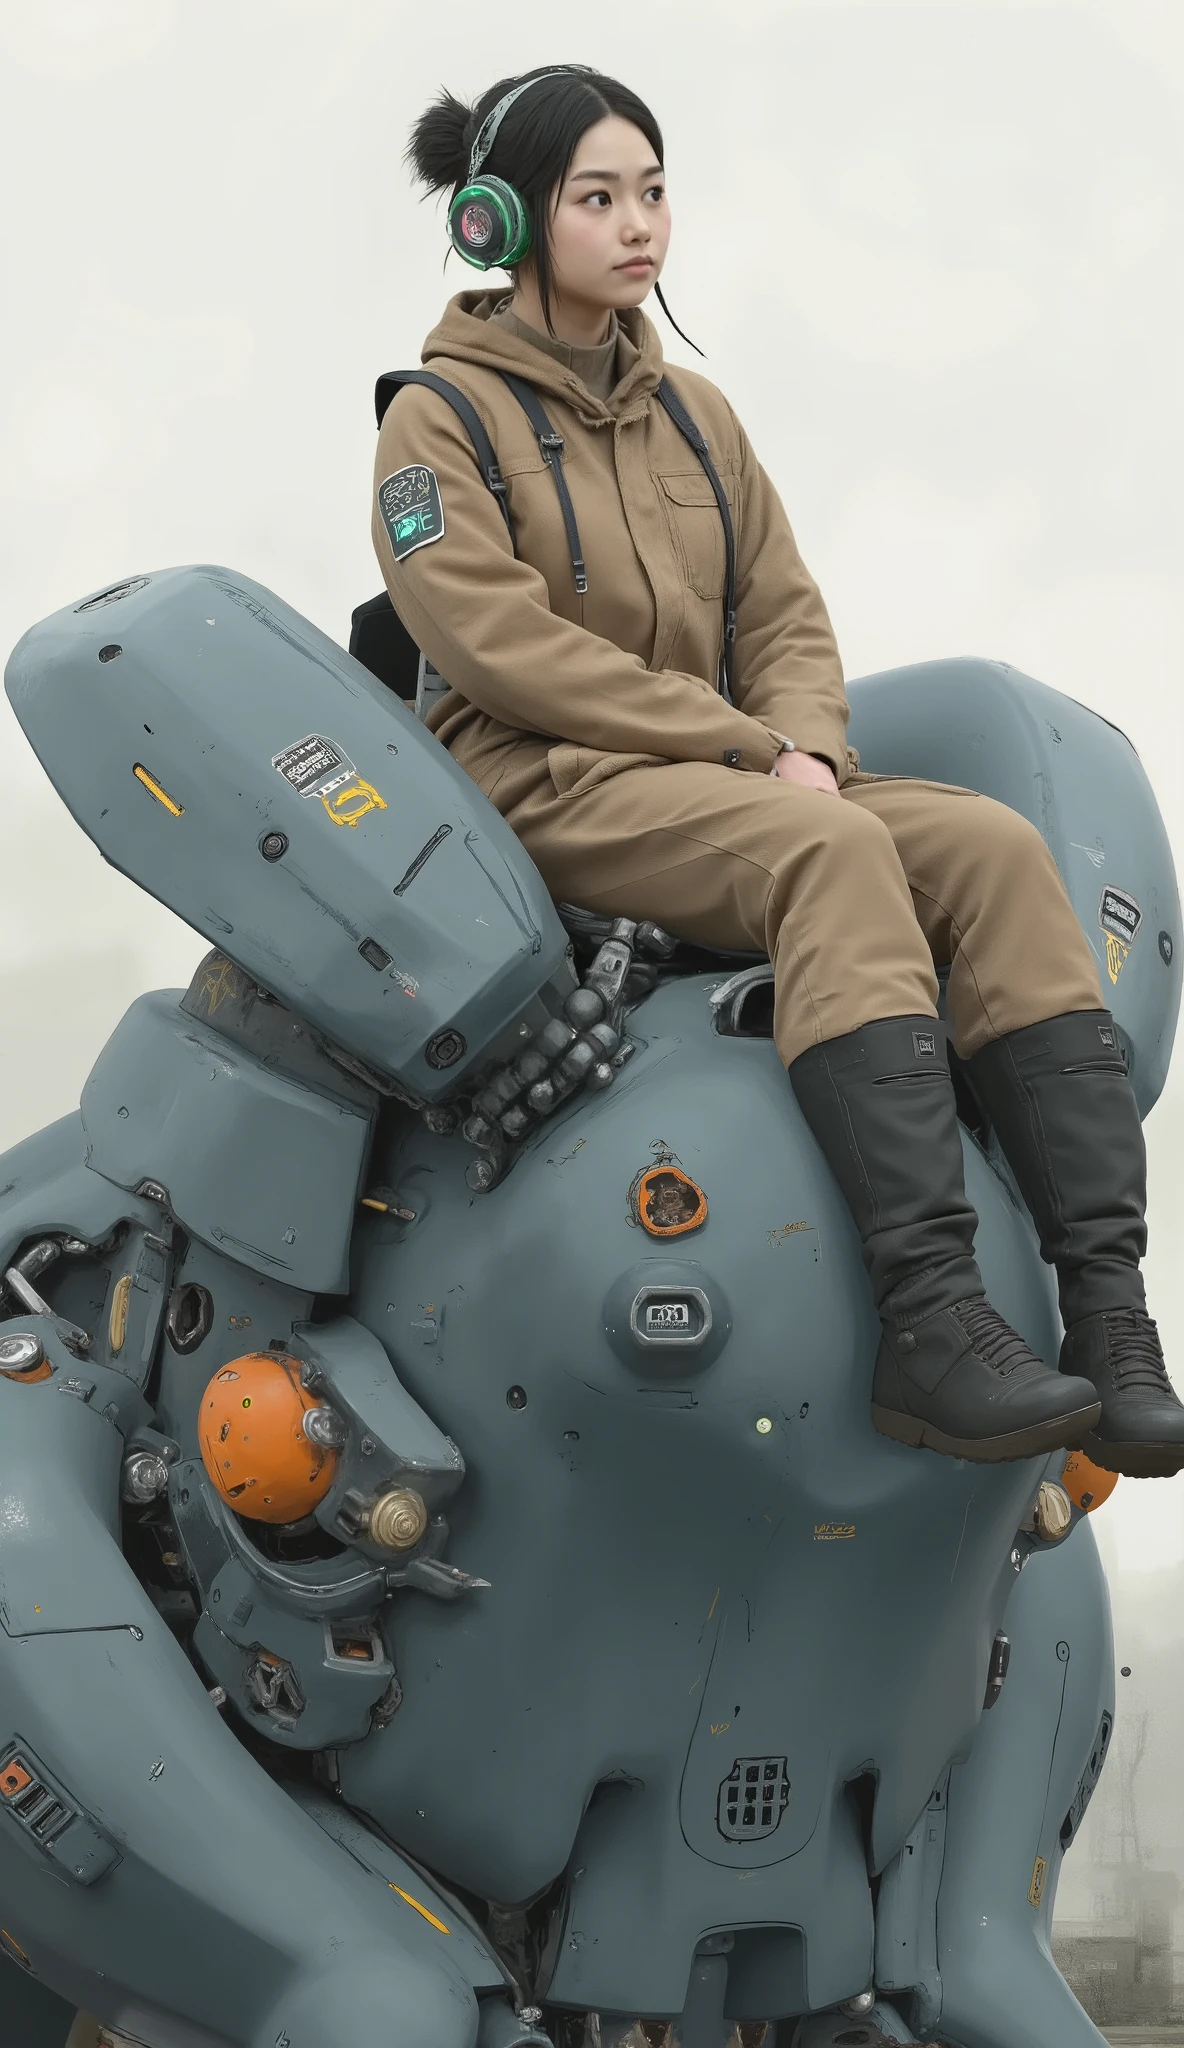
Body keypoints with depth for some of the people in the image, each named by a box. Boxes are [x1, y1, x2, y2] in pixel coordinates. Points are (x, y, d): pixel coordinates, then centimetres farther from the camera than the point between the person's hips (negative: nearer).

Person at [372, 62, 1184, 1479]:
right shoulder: (441, 420, 0)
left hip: (720, 779, 6)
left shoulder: (695, 415, 20)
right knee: (834, 849, -35)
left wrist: (804, 744, -8)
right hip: (539, 790, -6)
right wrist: (747, 743, -15)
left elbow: (785, 612, 16)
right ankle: (928, 1320, -45)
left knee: (993, 847, -21)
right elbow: (503, 645, -12)